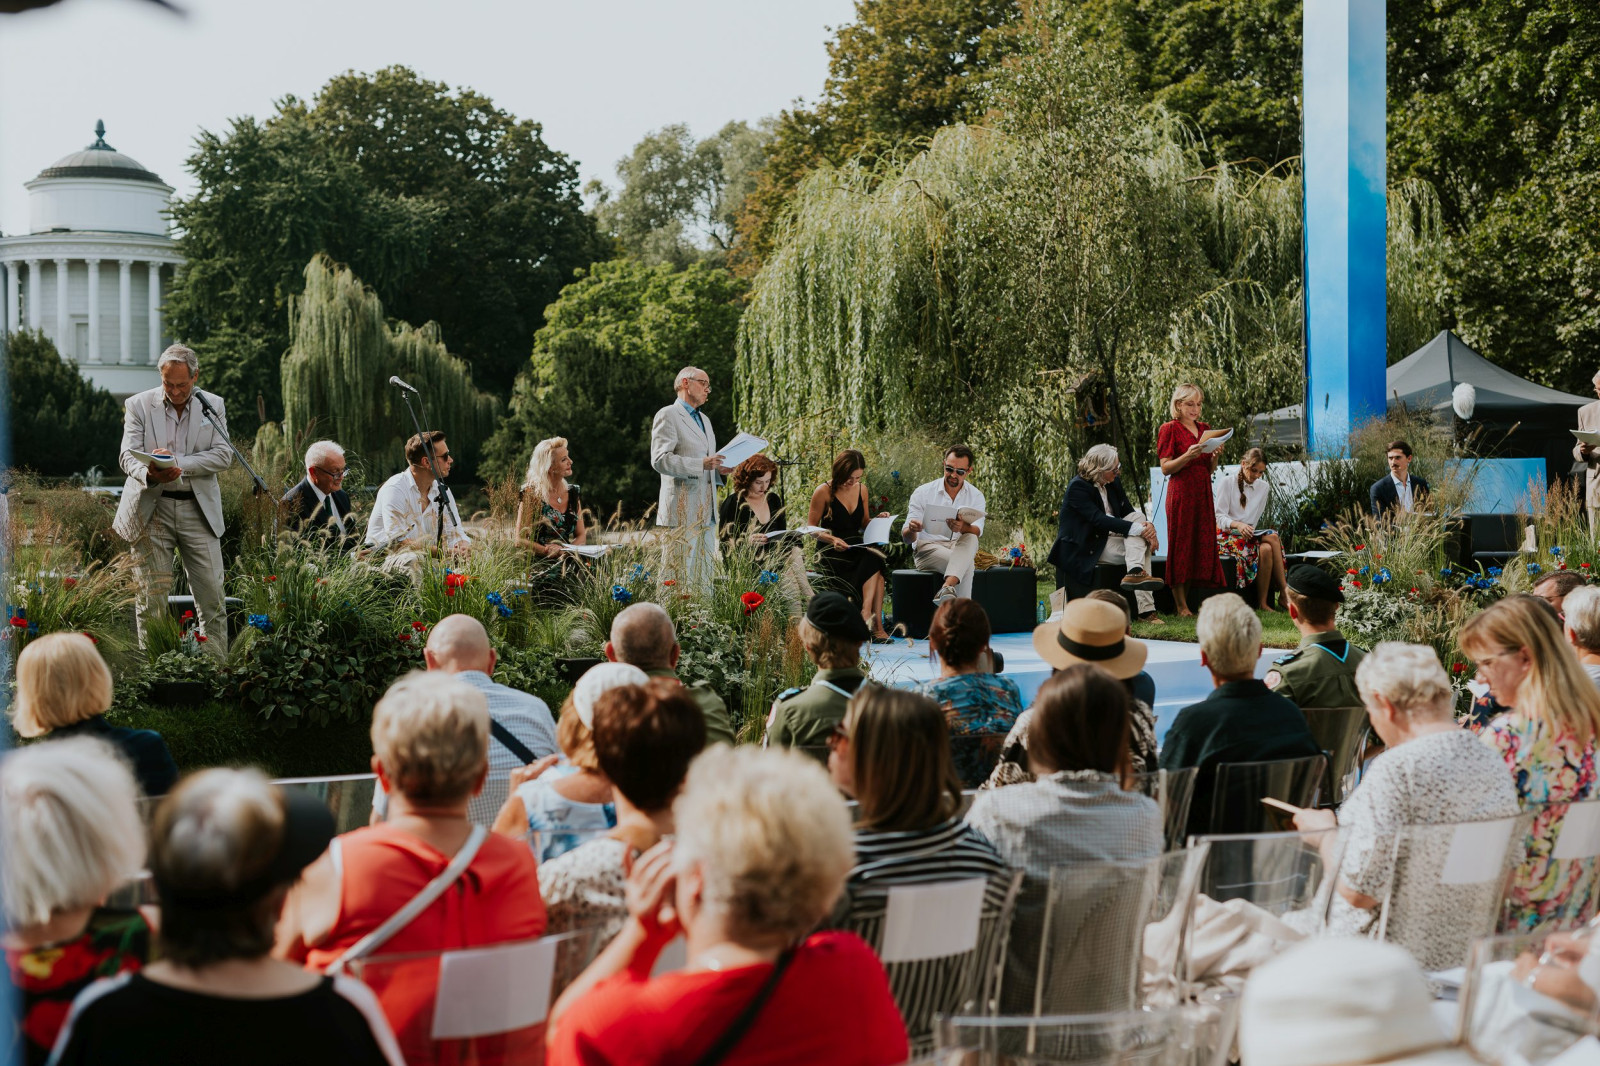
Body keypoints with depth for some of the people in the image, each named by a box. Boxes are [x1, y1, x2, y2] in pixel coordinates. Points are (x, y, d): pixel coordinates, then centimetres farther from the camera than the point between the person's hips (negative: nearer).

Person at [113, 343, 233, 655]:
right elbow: (127, 455, -5)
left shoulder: (213, 405, 6)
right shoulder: (138, 404, 2)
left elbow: (223, 455, -3)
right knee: (151, 596, 1)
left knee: (211, 594, -1)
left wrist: (178, 462, -16)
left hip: (198, 508, 1)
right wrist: (149, 474, -28)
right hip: (150, 509, -1)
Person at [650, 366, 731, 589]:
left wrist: (718, 469, 11)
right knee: (680, 577, -11)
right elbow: (660, 459, -15)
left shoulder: (704, 419, 24)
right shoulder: (668, 415, -3)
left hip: (706, 511, 8)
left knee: (704, 577, 6)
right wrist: (701, 464, -22)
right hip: (683, 510, -8)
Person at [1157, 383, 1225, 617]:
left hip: (1203, 492, 7)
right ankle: (1181, 606, -4)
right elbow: (1165, 468, -8)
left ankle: (1186, 602, 9)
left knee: (1202, 544, 4)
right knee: (1181, 546, -5)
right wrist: (1188, 456, -22)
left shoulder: (1205, 429, 16)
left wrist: (1215, 455, -2)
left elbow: (1210, 469, 18)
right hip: (1181, 492, -6)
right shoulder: (1169, 429, -2)